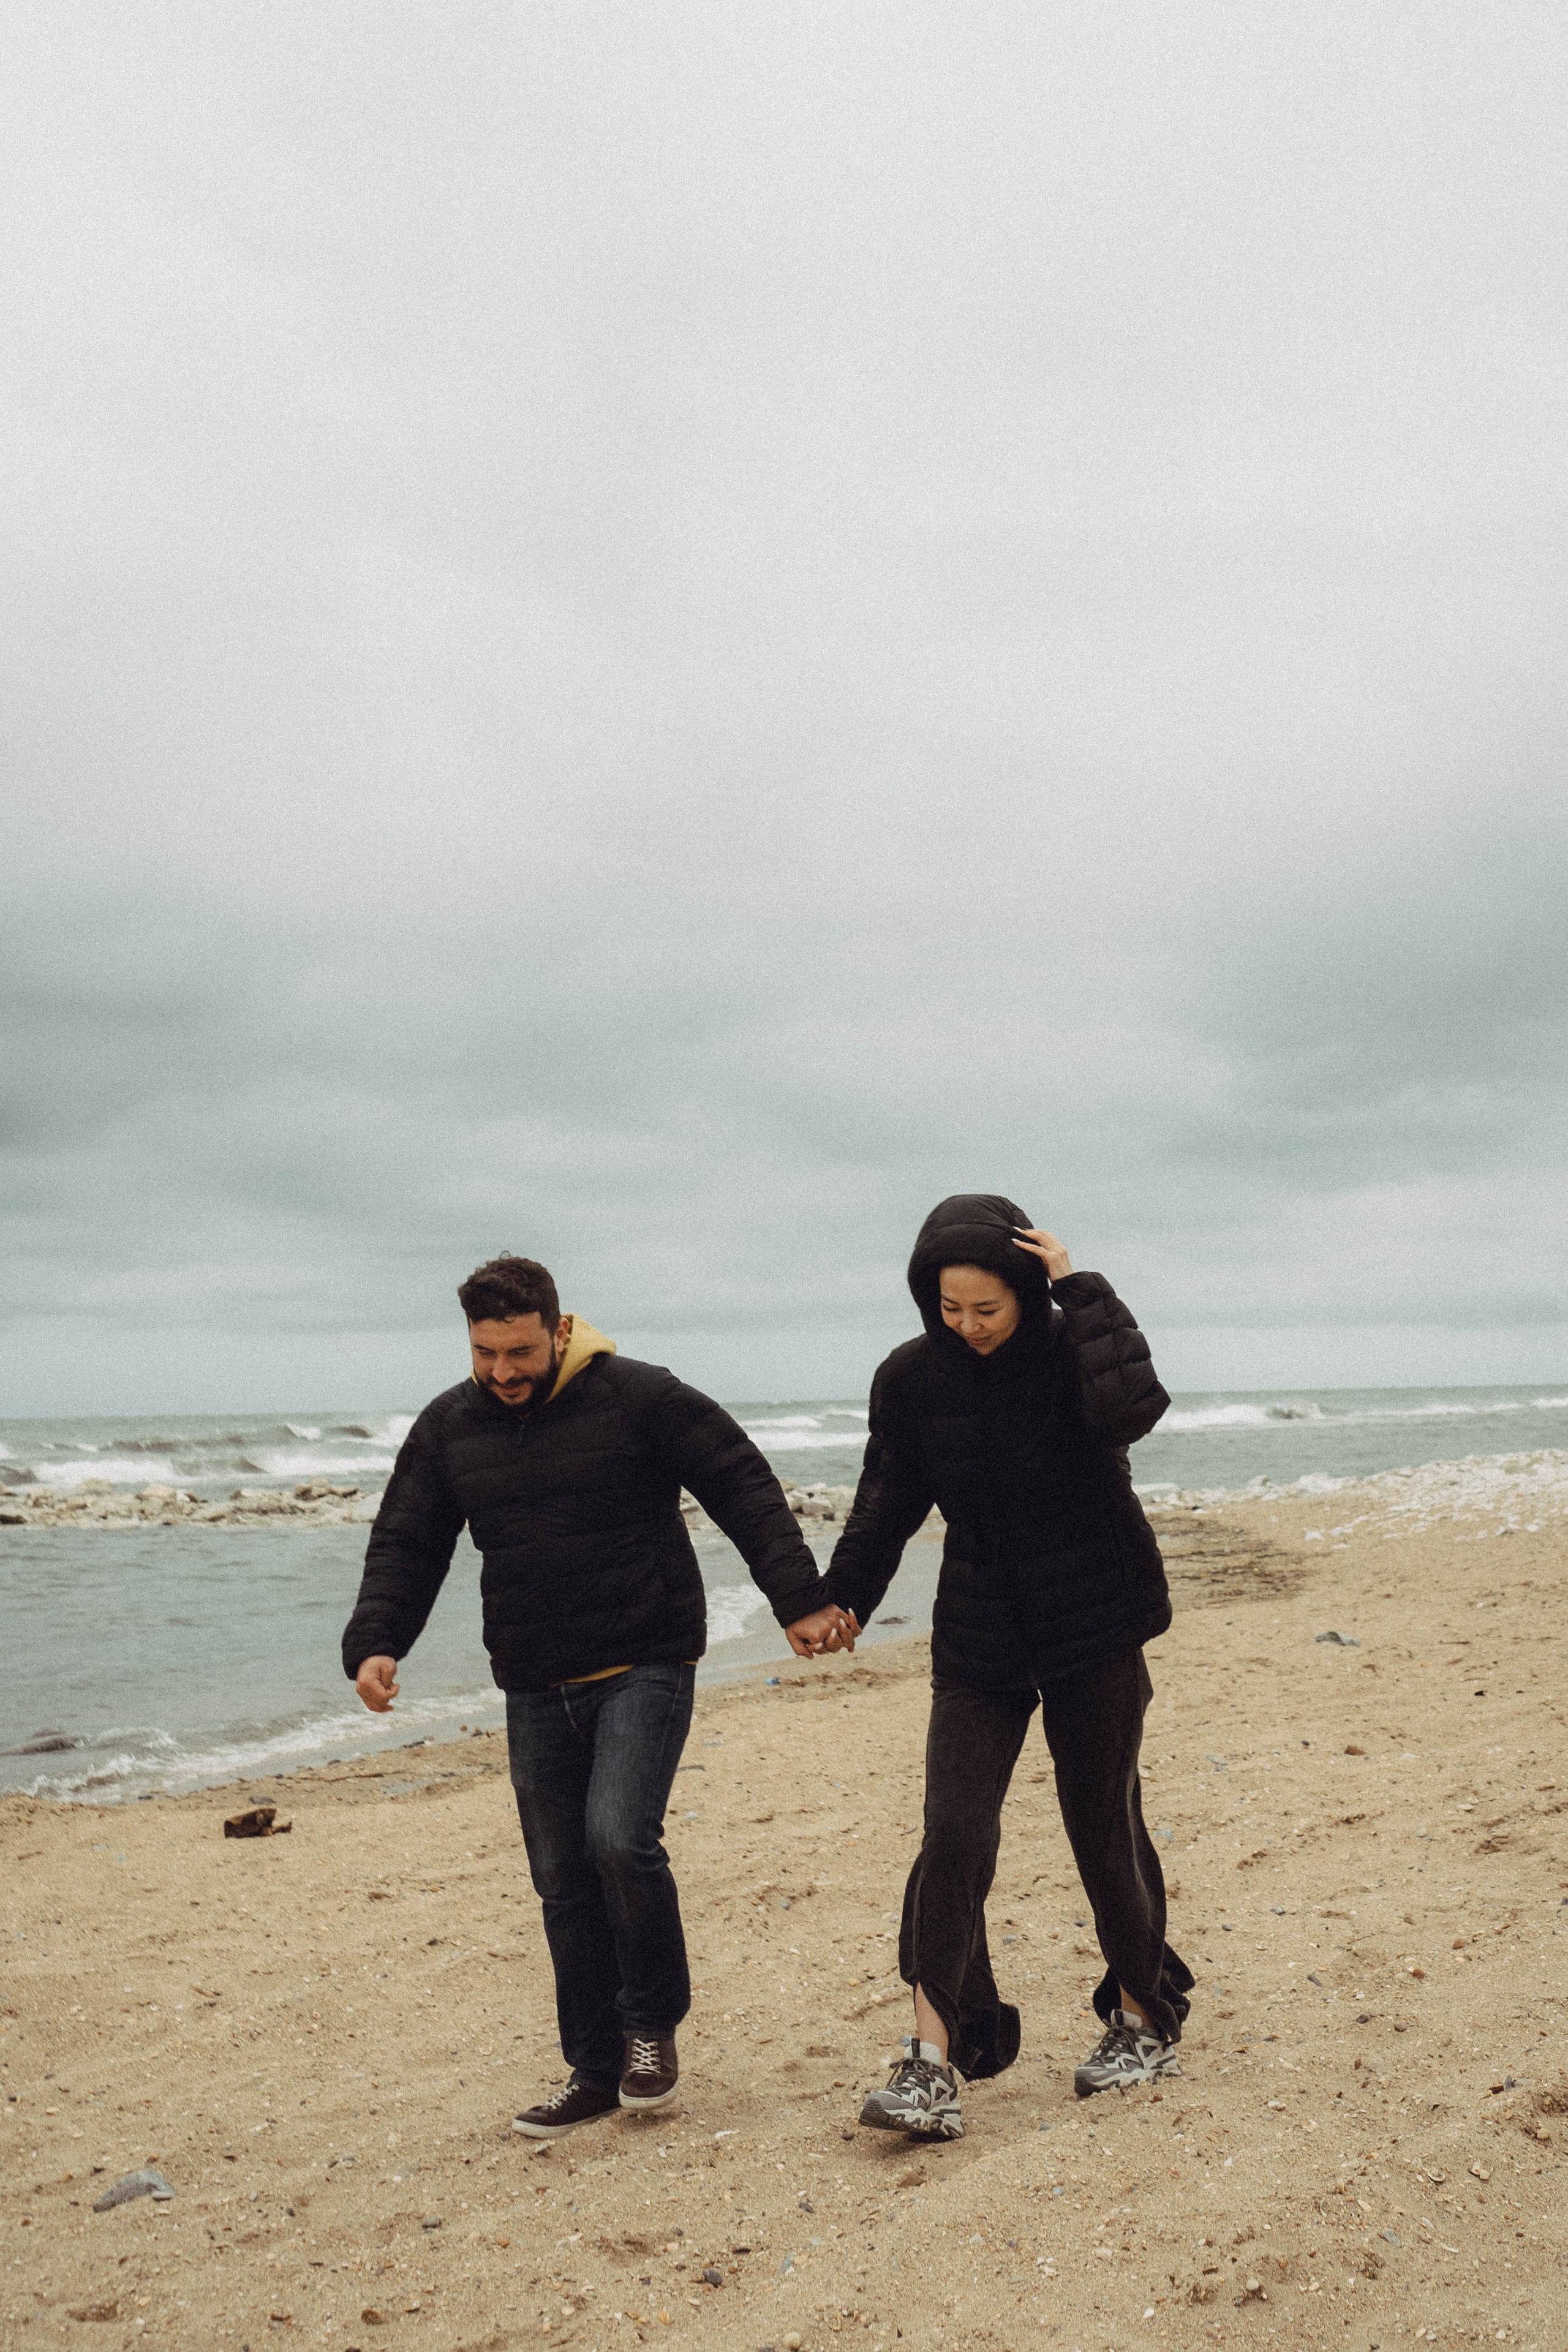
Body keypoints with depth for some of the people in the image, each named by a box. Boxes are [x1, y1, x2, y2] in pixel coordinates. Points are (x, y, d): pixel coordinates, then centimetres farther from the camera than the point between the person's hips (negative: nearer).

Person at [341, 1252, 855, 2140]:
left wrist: (800, 1600, -11)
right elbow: (406, 1546, 11)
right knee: (564, 1882, 8)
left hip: (645, 1667, -5)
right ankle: (595, 2069, 23)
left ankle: (653, 2024, 6)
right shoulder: (449, 1428, 5)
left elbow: (747, 1491, -5)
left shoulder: (641, 1397, -8)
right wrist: (375, 1644, -5)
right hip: (537, 1689, 5)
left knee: (620, 1838, -20)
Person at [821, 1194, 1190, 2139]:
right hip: (979, 1640, 2)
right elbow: (887, 1500, 8)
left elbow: (1134, 1406, -35)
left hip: (1095, 1634, -2)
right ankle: (933, 2065, -5)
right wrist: (842, 1597, 1)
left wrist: (1082, 1289, -30)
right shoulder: (913, 1378, -3)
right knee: (954, 1834, -9)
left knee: (1104, 1828, 8)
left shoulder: (1072, 1347, -12)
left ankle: (1146, 2021, 30)